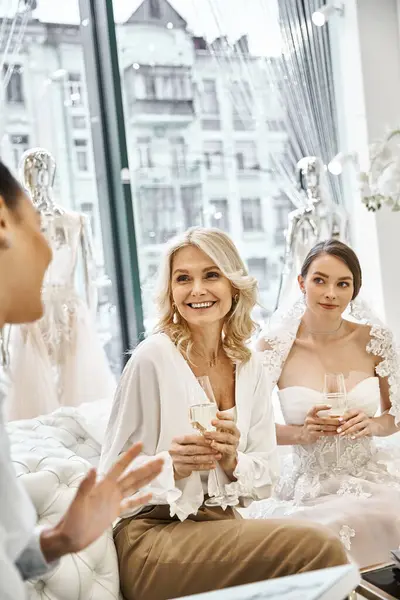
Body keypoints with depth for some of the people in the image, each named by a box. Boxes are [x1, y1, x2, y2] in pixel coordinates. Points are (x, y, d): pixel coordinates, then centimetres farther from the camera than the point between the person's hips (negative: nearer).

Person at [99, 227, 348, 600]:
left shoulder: (249, 366, 7)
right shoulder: (152, 358, -10)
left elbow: (266, 475, 10)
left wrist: (233, 462, -11)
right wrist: (171, 467, -25)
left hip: (223, 525, 6)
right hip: (153, 534, -5)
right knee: (318, 547, -25)